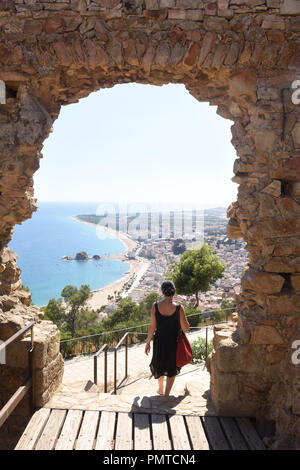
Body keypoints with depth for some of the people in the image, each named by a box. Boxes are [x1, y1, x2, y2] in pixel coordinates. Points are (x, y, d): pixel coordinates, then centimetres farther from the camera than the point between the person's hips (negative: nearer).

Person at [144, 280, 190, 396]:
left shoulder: (155, 306, -13)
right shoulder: (179, 308, -18)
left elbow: (152, 327, -8)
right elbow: (185, 328, -13)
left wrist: (148, 342, 4)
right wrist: (184, 317, 6)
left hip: (159, 341, 2)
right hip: (174, 343, -2)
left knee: (159, 366, 28)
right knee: (172, 369, 20)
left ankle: (161, 389, 46)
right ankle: (166, 394, 19)